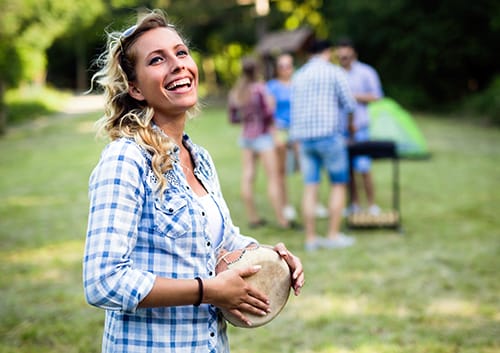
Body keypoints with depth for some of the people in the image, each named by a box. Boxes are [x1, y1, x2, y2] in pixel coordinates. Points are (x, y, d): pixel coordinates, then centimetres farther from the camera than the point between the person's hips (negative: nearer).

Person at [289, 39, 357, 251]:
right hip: (328, 134, -5)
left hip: (304, 137, 5)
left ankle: (311, 238, 6)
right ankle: (333, 235, 2)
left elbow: (293, 110, 16)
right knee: (338, 184, 6)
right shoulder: (334, 72, -1)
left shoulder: (298, 75, 14)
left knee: (310, 187, 5)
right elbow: (349, 105, -4)